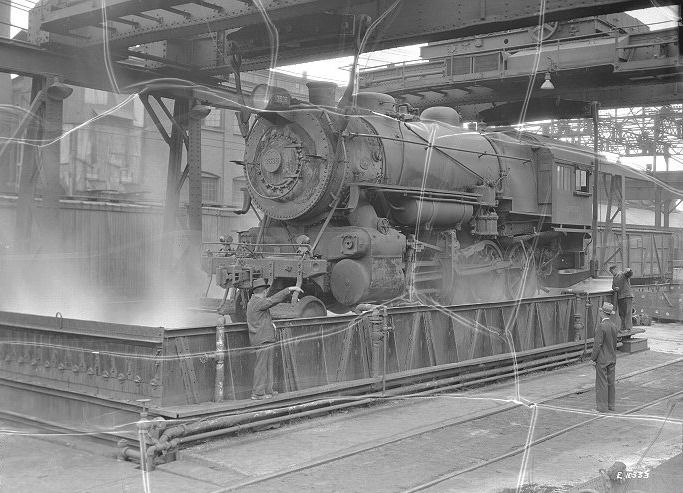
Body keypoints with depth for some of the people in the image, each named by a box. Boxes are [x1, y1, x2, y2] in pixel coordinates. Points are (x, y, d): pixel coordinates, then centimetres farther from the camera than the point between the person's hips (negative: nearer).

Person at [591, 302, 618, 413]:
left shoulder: (601, 327, -19)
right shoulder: (614, 326, 4)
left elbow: (598, 344, -19)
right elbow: (615, 344, 13)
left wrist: (593, 358, -11)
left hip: (602, 360, -7)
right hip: (612, 359, 7)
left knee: (602, 383, -1)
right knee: (610, 382, 13)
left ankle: (602, 406, 3)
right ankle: (611, 405, 20)